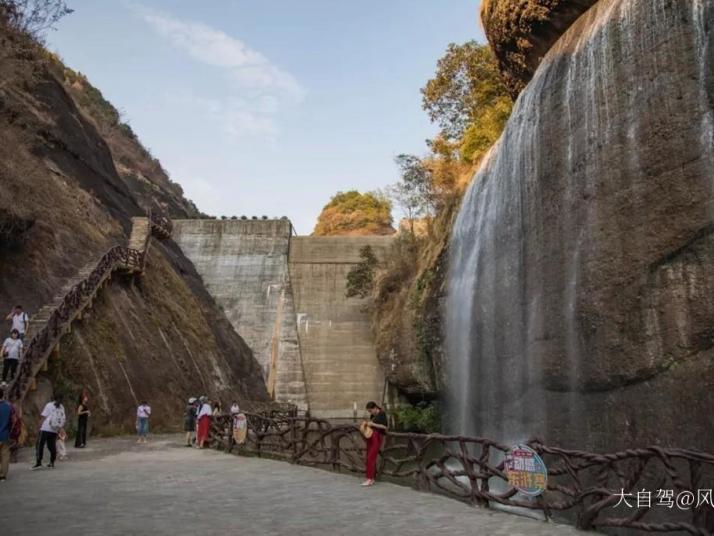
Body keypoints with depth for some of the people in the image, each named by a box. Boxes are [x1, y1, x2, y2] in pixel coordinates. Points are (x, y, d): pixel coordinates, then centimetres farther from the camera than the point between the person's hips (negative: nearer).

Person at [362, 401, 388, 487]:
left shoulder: (382, 414, -7)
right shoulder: (372, 415, 15)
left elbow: (384, 427, -12)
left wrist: (373, 424, -16)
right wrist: (367, 424, 4)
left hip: (377, 437, -8)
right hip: (371, 437, 8)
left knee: (371, 458, -13)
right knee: (368, 458, 6)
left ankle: (369, 479, -12)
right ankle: (372, 479, 13)